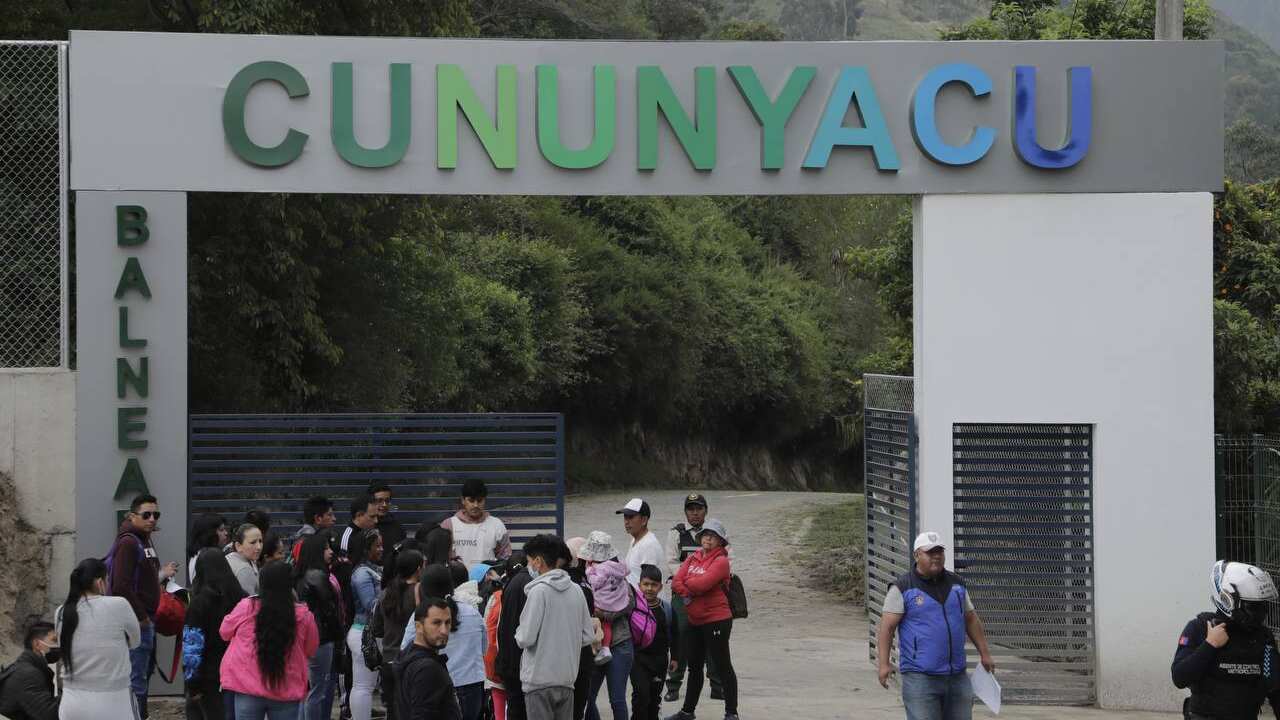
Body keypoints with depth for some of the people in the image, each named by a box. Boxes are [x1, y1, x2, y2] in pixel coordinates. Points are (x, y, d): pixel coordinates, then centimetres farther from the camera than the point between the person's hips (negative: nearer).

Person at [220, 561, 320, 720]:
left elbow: (225, 632, 11)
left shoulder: (246, 607, -7)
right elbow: (311, 649, 9)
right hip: (286, 694, 0)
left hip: (247, 689, 0)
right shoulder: (303, 615, -7)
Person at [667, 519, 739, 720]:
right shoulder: (693, 558, 11)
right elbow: (676, 582, 1)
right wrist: (688, 593, -16)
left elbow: (703, 583, -23)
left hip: (716, 621, -8)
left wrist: (687, 584, -5)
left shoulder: (721, 561, -11)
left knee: (723, 666, -2)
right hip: (695, 621, 8)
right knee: (694, 667, 18)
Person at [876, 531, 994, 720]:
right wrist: (884, 664, -18)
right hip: (920, 676, -5)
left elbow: (971, 619, 22)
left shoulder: (956, 584, 12)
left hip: (957, 676, 5)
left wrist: (984, 653, 20)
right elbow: (887, 627, -8)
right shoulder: (902, 588, -4)